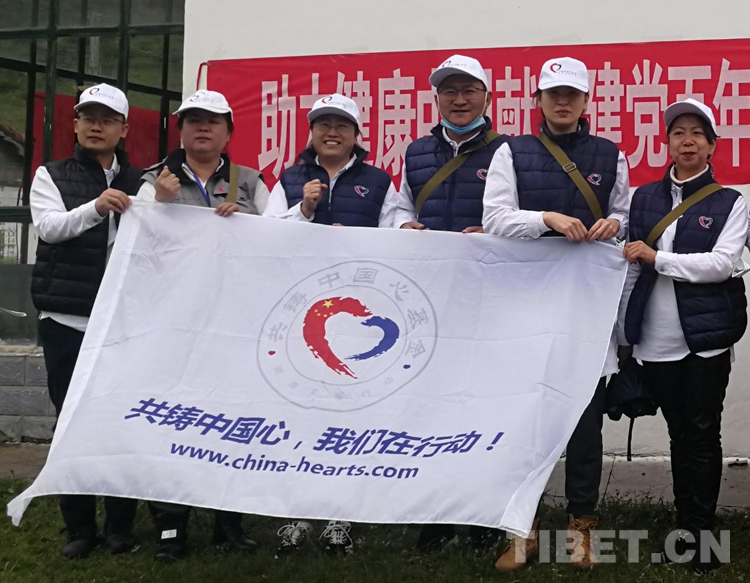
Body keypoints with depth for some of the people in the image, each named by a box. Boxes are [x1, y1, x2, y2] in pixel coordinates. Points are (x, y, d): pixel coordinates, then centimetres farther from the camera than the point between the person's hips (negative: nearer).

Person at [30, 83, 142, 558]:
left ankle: (121, 526, 12)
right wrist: (95, 208, -25)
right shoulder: (53, 175, 8)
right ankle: (79, 527, 13)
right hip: (67, 318, 0)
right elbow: (48, 226, -10)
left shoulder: (140, 182, 12)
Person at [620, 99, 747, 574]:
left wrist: (655, 257, -13)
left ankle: (701, 533, 8)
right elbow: (632, 267, 10)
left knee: (703, 435, 1)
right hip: (657, 339, 3)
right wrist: (624, 331, 8)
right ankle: (687, 526, 18)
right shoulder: (645, 198, 9)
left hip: (707, 337, -2)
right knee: (680, 433, 10)